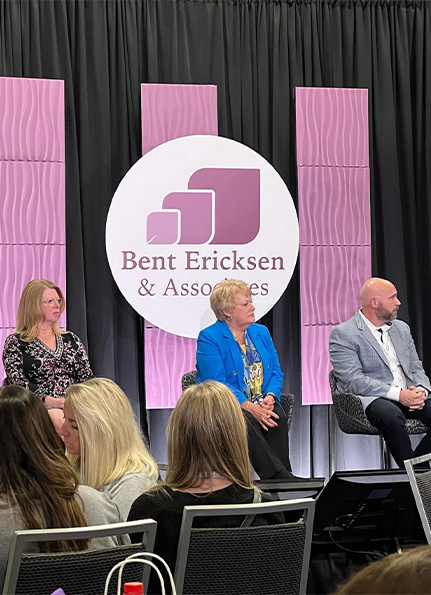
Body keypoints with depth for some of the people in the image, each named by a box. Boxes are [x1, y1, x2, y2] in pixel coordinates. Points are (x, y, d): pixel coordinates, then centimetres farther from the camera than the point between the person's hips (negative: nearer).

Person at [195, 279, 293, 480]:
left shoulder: (261, 332, 17)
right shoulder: (209, 338, -3)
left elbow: (276, 372, 14)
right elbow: (216, 383, -13)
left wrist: (270, 397, -10)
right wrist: (249, 406, -24)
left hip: (262, 405, 5)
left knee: (278, 417, -29)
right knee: (245, 421, -37)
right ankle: (283, 478, -40)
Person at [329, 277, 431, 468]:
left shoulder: (402, 329, 18)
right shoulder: (343, 334, -4)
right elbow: (353, 380, -14)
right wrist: (398, 394, -21)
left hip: (408, 396, 6)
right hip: (370, 399, -6)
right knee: (392, 416, -38)